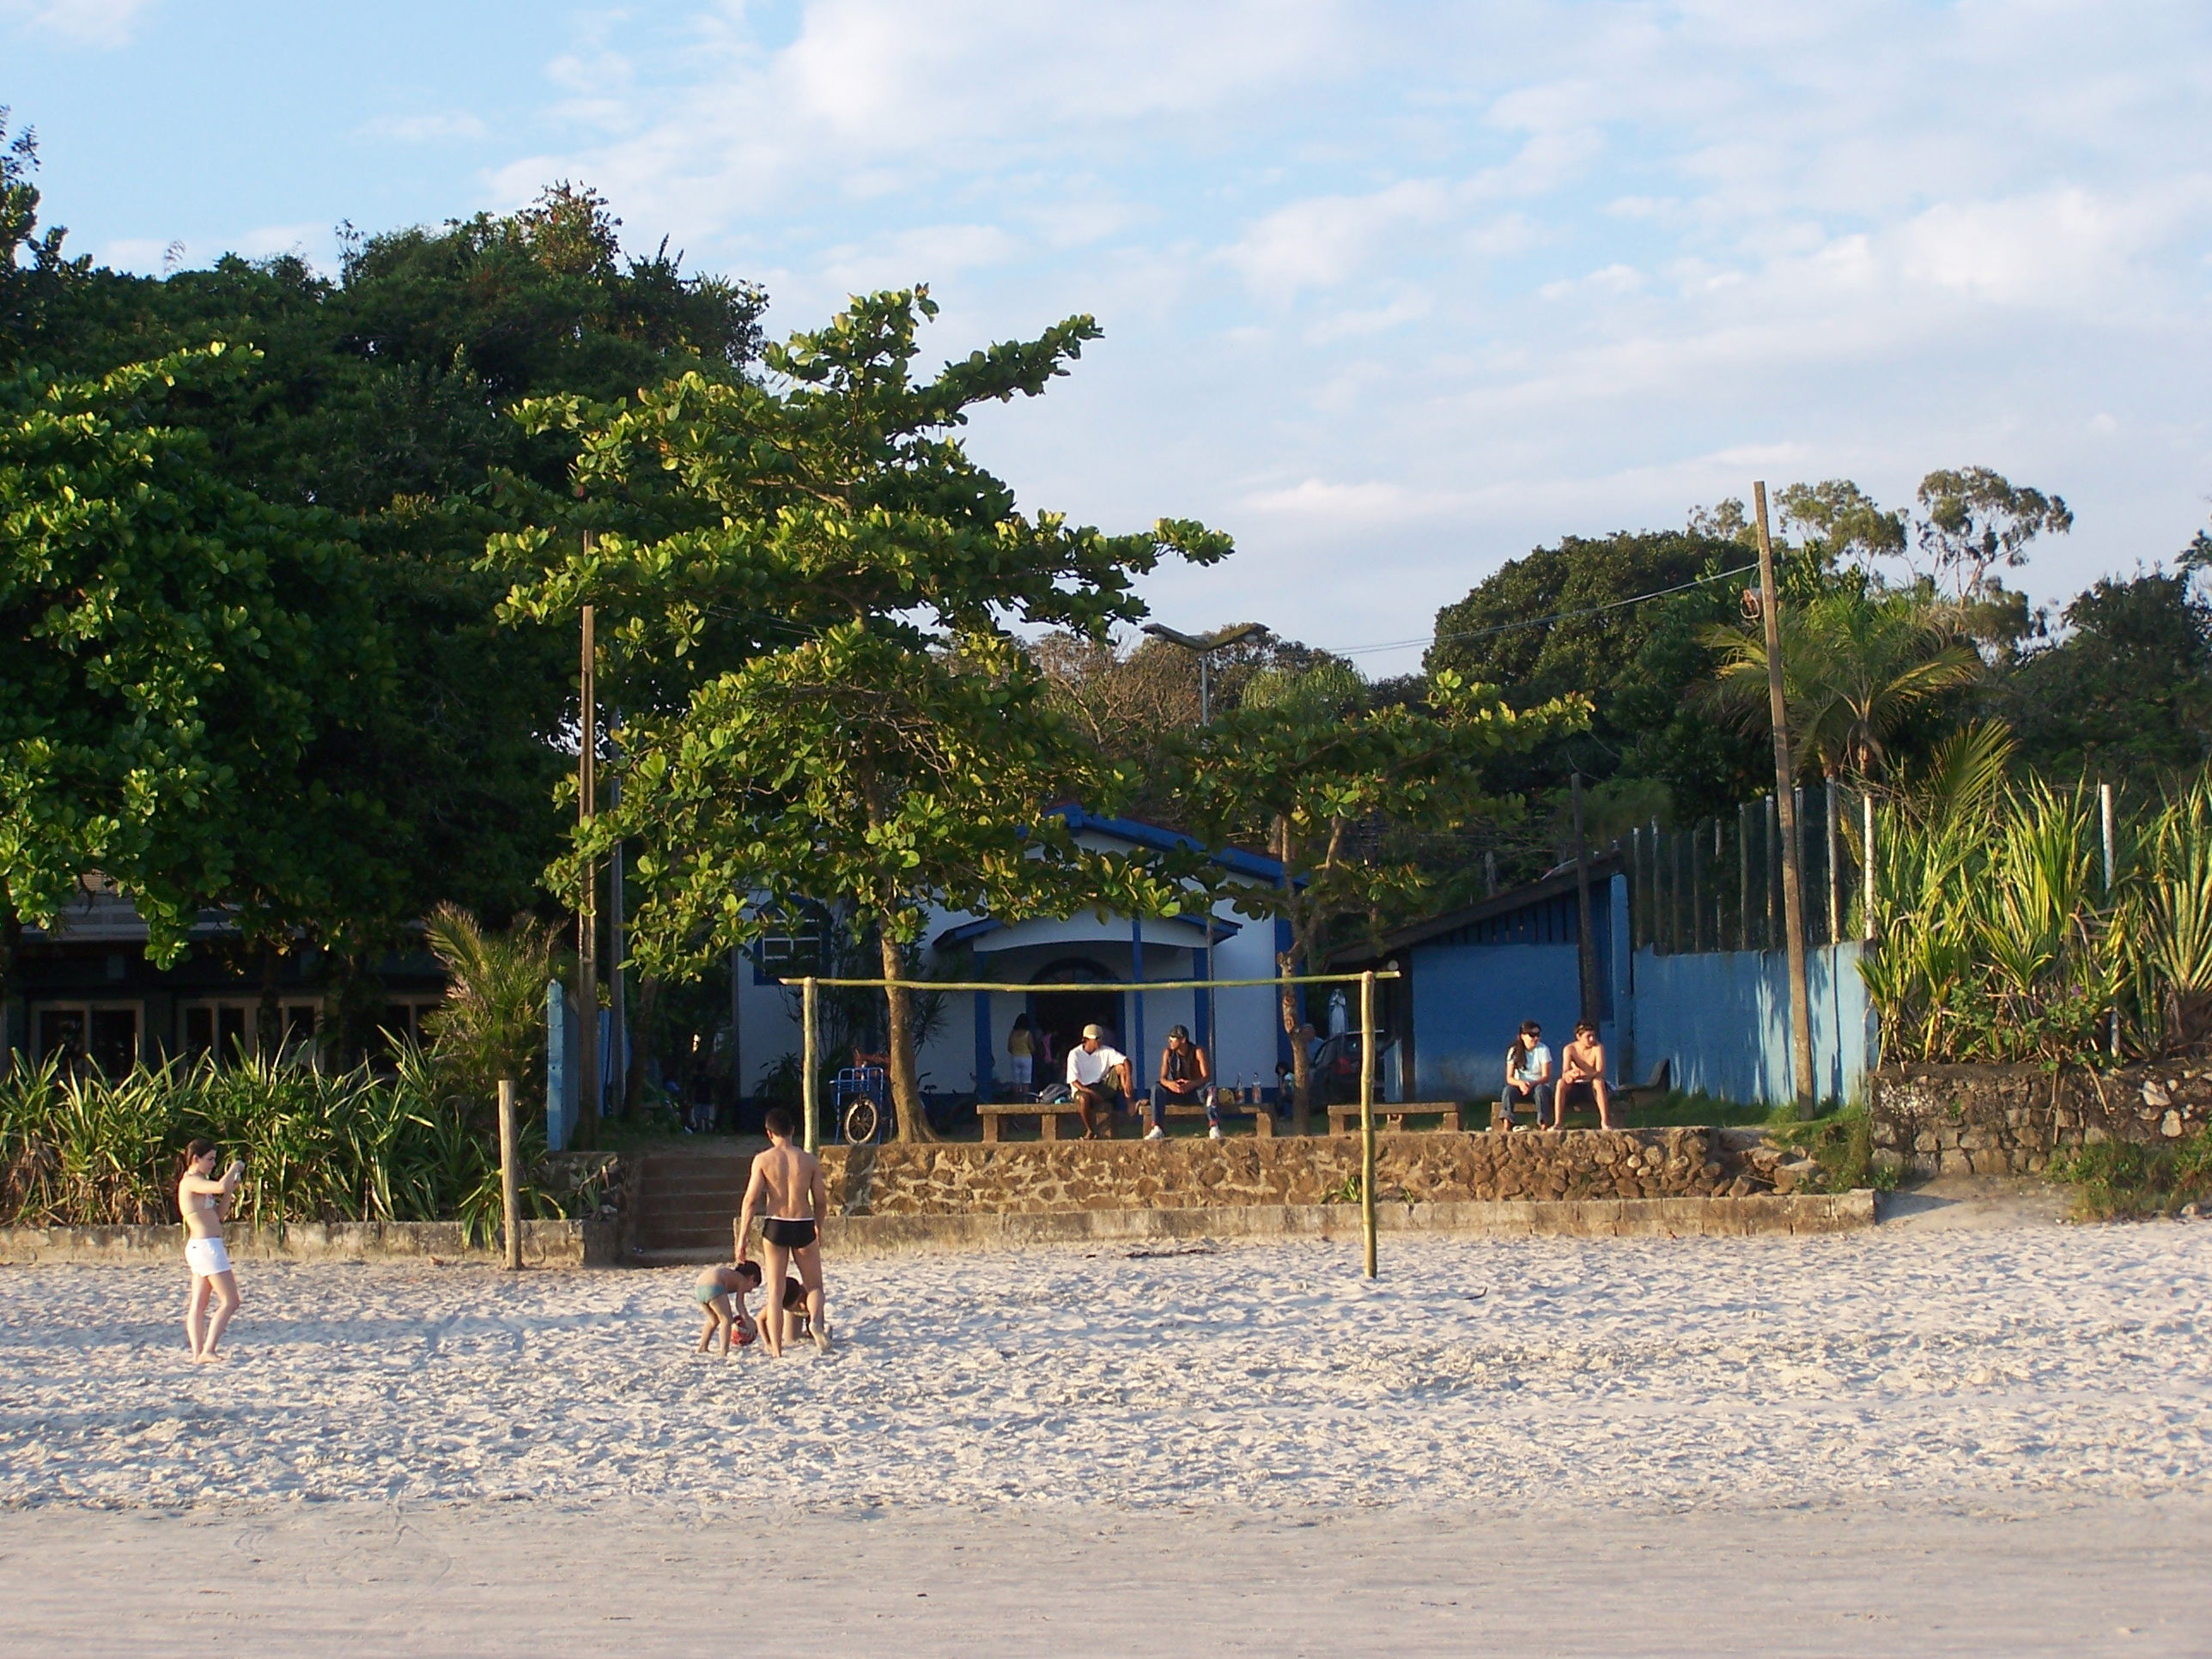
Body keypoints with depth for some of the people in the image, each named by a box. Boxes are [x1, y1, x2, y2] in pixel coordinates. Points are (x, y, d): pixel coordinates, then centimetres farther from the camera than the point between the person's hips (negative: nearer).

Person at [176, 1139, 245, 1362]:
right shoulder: (190, 1182, -12)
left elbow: (219, 1214, 22)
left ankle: (198, 1353, 7)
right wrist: (234, 1168, -11)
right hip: (207, 1246, -11)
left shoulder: (198, 1183, 19)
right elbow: (220, 1187, -29)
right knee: (230, 1302, -10)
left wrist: (230, 1189, 11)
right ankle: (208, 1351, -14)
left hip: (200, 1248, 11)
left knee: (198, 1305, 7)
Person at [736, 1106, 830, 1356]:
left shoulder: (763, 1160, -4)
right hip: (803, 1226, 1)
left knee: (775, 1292, 8)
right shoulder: (809, 1160, 1)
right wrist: (818, 1229, 22)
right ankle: (816, 1320, -16)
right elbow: (821, 1200, 5)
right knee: (814, 1286, 16)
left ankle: (776, 1350, 3)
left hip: (775, 1226, -1)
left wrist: (743, 1235, -2)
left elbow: (751, 1199, -8)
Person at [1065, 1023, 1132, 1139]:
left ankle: (1129, 1102, -21)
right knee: (1083, 1098, -41)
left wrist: (1128, 1080, -29)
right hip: (1083, 1089, -3)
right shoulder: (1075, 1054, -6)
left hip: (1102, 1087, 3)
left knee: (1121, 1067, -17)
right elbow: (1073, 1081, -11)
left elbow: (1125, 1060, -10)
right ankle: (1090, 1131, -19)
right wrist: (1091, 1093, -24)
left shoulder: (1105, 1051, 1)